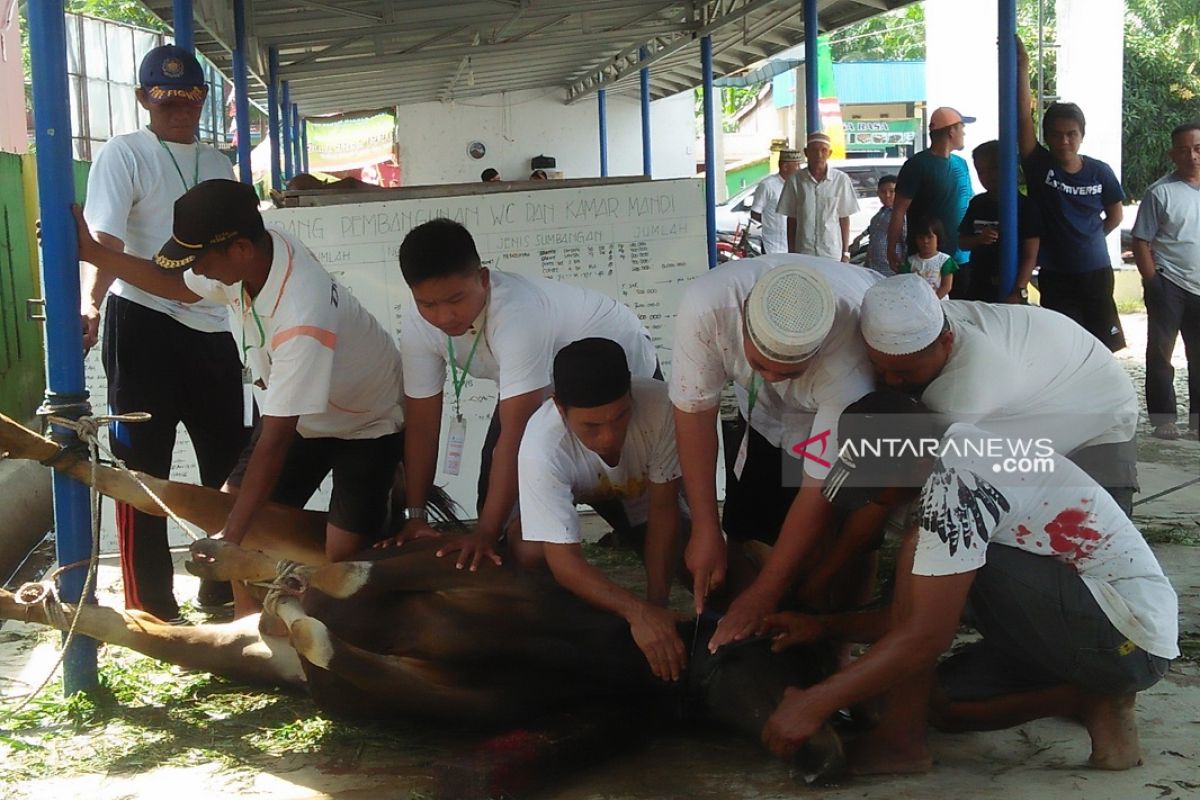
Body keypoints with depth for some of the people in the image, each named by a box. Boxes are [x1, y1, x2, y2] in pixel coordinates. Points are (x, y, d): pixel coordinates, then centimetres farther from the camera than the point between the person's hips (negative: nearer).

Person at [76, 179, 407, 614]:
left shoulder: (301, 321, -41)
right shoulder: (253, 249, -18)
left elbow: (275, 438, -36)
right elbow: (180, 287, 6)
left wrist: (231, 537, -33)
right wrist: (94, 252, -1)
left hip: (366, 424, -8)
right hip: (299, 412, 8)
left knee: (342, 557, -18)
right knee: (232, 511, 0)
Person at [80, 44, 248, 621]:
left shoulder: (217, 163, 13)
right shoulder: (124, 155, -7)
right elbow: (103, 241, -20)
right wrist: (89, 305, -38)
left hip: (211, 329, 7)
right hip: (144, 328, -7)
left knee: (229, 460, 14)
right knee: (143, 467, 0)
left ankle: (224, 587, 32)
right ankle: (150, 611, 9)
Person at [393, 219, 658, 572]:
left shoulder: (516, 313, -43)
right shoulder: (418, 324, -24)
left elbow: (515, 435, -41)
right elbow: (422, 422, -15)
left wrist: (486, 532, -40)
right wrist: (414, 516, -16)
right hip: (544, 385, 6)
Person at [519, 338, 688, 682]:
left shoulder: (659, 405, -41)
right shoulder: (541, 447, -43)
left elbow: (663, 510, -27)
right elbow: (564, 561, -40)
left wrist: (656, 603, -34)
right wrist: (638, 611, -53)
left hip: (639, 490, 2)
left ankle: (628, 535, 16)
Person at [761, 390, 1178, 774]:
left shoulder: (955, 479, -21)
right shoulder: (957, 463, 9)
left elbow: (926, 635, -24)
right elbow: (920, 611, 16)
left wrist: (816, 703, -18)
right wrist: (824, 627, 12)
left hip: (1127, 635, -10)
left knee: (921, 549, -18)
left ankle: (899, 740, -11)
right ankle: (1098, 698, 9)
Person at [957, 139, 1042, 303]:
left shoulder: (1025, 206, -7)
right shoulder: (976, 203, 7)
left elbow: (1030, 256, -11)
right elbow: (962, 242, 15)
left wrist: (1019, 292, -22)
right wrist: (978, 239, -8)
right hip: (977, 290, 4)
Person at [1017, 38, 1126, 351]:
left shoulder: (1100, 172, -3)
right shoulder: (1039, 167, -7)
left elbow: (1115, 215, 12)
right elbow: (1023, 118, -17)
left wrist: (1088, 239, 6)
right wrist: (1022, 70, -23)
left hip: (1096, 273, 1)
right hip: (1055, 276, -1)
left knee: (1101, 348, 8)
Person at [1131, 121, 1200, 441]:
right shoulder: (1161, 192, -6)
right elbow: (1141, 242, -5)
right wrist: (1152, 282, -11)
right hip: (1169, 286, -4)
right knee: (1160, 353, 0)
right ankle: (1163, 418, 6)